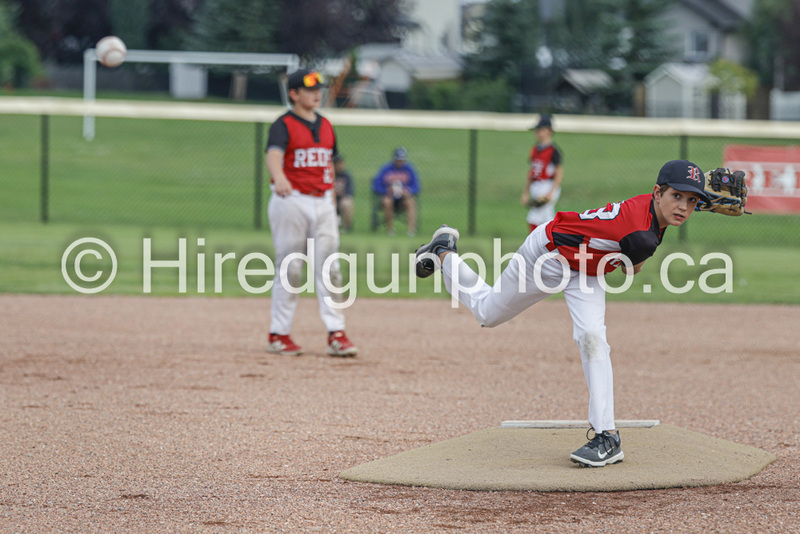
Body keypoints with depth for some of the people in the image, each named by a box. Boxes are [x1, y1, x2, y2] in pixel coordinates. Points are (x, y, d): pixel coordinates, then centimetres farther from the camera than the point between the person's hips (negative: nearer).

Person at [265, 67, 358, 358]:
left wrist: (332, 203, 14)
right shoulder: (283, 125, -7)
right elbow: (274, 154, -25)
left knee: (328, 268, 0)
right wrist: (279, 178, -46)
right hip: (291, 201, -6)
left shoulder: (326, 126, 14)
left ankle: (336, 334, -2)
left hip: (323, 202, 6)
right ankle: (279, 334, 6)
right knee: (289, 269, -2)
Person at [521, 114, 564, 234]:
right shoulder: (535, 150, 14)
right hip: (535, 187, 8)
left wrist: (551, 193, -19)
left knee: (533, 222, -14)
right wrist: (525, 193, 18)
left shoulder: (553, 150, -9)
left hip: (548, 187, -8)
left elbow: (559, 173, -12)